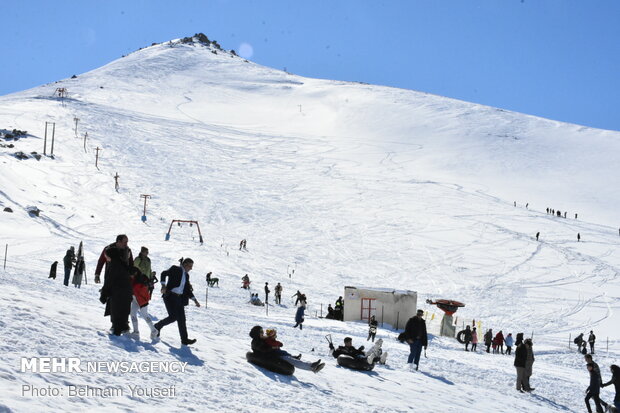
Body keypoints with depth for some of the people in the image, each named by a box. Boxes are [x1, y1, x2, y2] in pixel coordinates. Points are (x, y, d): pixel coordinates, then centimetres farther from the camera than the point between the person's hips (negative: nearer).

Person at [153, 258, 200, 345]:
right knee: (173, 317, -14)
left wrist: (194, 300, 15)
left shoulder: (186, 275, 17)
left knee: (181, 318, 2)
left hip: (179, 298, 7)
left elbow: (188, 290, 21)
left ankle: (184, 339, 3)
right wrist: (163, 285, -24)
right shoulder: (175, 269, -3)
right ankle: (157, 327, 9)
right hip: (170, 296, -7)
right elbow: (164, 274, -10)